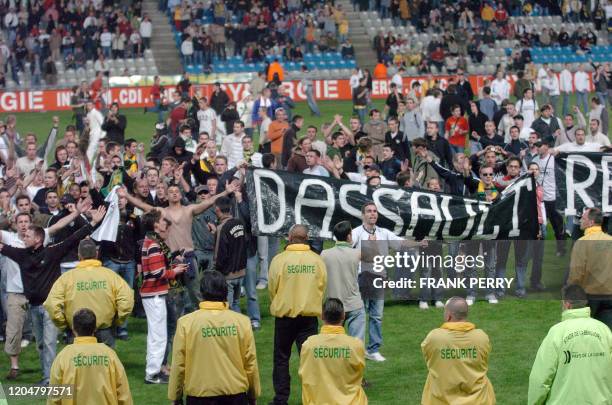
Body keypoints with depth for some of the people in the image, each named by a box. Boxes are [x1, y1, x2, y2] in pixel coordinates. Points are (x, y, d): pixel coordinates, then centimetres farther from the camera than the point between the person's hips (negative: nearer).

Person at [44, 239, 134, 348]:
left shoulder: (67, 277, -5)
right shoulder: (110, 275, -3)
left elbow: (52, 305, -13)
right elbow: (127, 301, -12)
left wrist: (63, 325, 2)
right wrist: (116, 321, 3)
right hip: (104, 333, 0)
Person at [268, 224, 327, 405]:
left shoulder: (279, 260, -11)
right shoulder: (317, 260, -6)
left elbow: (272, 288, -5)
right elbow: (322, 286, 0)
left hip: (284, 315, -1)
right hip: (309, 315, 1)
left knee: (281, 358, 11)